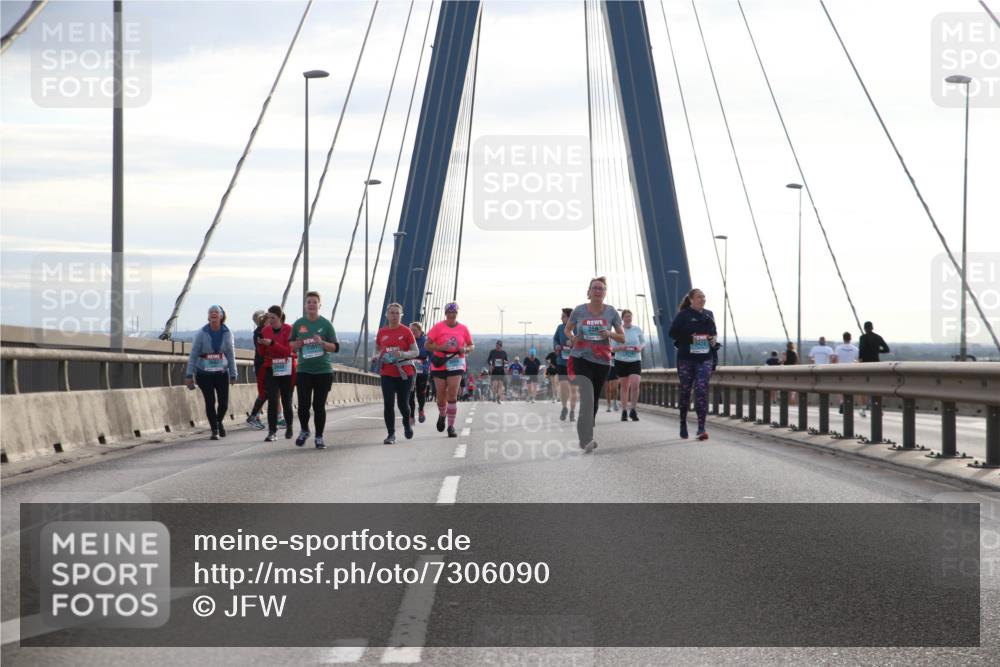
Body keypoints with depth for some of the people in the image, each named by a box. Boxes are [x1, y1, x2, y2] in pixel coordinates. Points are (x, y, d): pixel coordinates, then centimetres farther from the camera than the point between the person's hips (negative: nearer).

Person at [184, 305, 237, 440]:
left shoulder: (227, 333, -2)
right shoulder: (201, 334, -8)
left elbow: (230, 355, 4)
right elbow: (193, 354, -6)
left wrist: (233, 374, 4)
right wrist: (189, 375, -9)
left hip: (222, 373, 2)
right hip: (204, 374, -2)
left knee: (224, 403, -1)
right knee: (210, 402, -2)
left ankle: (219, 421, 31)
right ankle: (214, 430, 14)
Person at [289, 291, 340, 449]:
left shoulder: (325, 324, 2)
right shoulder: (298, 324, 7)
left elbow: (335, 347, 1)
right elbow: (291, 345, 17)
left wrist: (322, 342, -17)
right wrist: (296, 344, -7)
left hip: (323, 371, -1)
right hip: (304, 370, 1)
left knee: (319, 405, 1)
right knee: (303, 404, -6)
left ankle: (319, 437, 13)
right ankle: (304, 431, 20)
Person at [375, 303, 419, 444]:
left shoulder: (406, 331, -3)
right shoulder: (381, 332, 5)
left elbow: (416, 352, -2)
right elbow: (377, 350, 20)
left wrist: (402, 354, -20)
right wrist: (380, 356, -3)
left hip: (404, 373, -2)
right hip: (387, 373, 2)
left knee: (403, 403, 1)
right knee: (388, 404, -8)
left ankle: (407, 424, 33)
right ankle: (391, 434, 0)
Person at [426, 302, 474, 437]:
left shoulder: (463, 328, 4)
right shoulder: (438, 327, -2)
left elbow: (472, 345, 15)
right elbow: (427, 346, -2)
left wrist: (466, 349, -8)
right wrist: (441, 347, -18)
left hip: (456, 365, 0)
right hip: (439, 364, 0)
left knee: (452, 395, -11)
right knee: (441, 396, 3)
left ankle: (451, 426, -5)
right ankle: (442, 415, 37)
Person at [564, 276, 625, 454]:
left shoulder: (611, 312, 0)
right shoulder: (579, 311, -2)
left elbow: (622, 338, 5)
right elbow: (567, 329, 15)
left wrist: (610, 334, -15)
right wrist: (572, 338, -7)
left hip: (602, 362, 3)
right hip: (581, 359, -3)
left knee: (594, 399, 13)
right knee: (587, 396, -23)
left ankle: (586, 437, 31)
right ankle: (586, 440, -29)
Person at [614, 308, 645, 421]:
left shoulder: (637, 329, 4)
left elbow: (644, 342, 14)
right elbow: (611, 347, -1)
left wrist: (640, 347, -7)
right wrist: (620, 347, -20)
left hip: (635, 360, 1)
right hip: (621, 361, -1)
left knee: (635, 385, -15)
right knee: (624, 387, 5)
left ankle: (633, 410, -3)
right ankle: (624, 411, 16)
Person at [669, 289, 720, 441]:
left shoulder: (708, 314, 12)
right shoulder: (683, 315, -2)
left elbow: (714, 332, 22)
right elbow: (673, 332, -7)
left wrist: (714, 339, 1)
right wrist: (689, 338, -17)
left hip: (705, 359, 2)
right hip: (686, 358, -2)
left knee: (702, 390, -11)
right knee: (685, 390, 8)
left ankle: (701, 428, -16)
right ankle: (683, 424, 26)